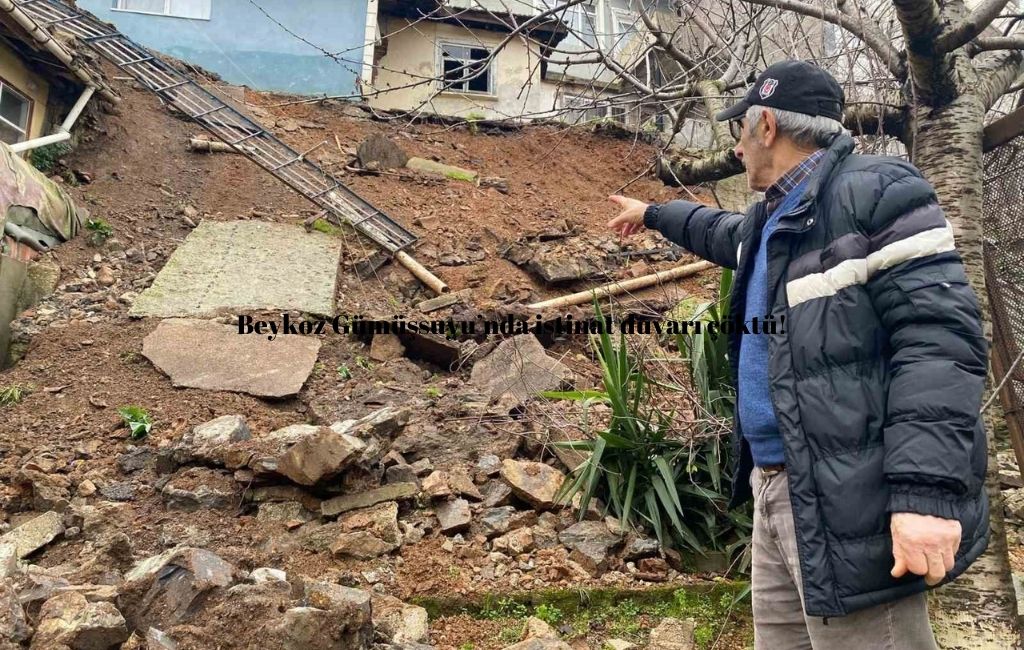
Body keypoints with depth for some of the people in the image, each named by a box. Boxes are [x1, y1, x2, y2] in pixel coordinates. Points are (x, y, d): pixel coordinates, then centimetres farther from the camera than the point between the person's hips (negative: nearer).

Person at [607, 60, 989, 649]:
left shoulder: (877, 193, -12)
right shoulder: (771, 220, 18)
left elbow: (939, 339, -22)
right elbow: (722, 233, 43)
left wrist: (926, 491, -29)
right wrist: (653, 213, 55)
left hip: (848, 503, -9)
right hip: (778, 488, 10)